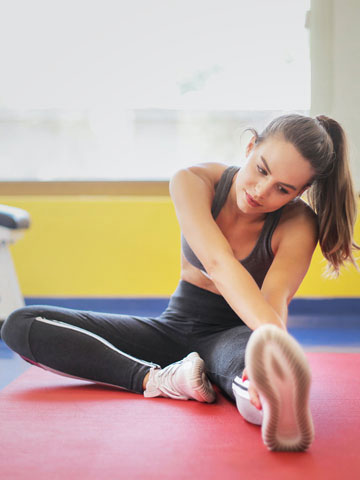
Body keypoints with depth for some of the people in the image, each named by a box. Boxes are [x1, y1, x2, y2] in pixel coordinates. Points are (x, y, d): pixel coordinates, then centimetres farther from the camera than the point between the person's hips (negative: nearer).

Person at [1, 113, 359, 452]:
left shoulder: (298, 224, -17)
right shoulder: (192, 182, -16)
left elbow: (275, 298, -34)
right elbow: (218, 262, -33)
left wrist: (271, 341, -59)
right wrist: (268, 327, -52)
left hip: (235, 333, -3)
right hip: (175, 329, 3)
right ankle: (158, 380, -34)